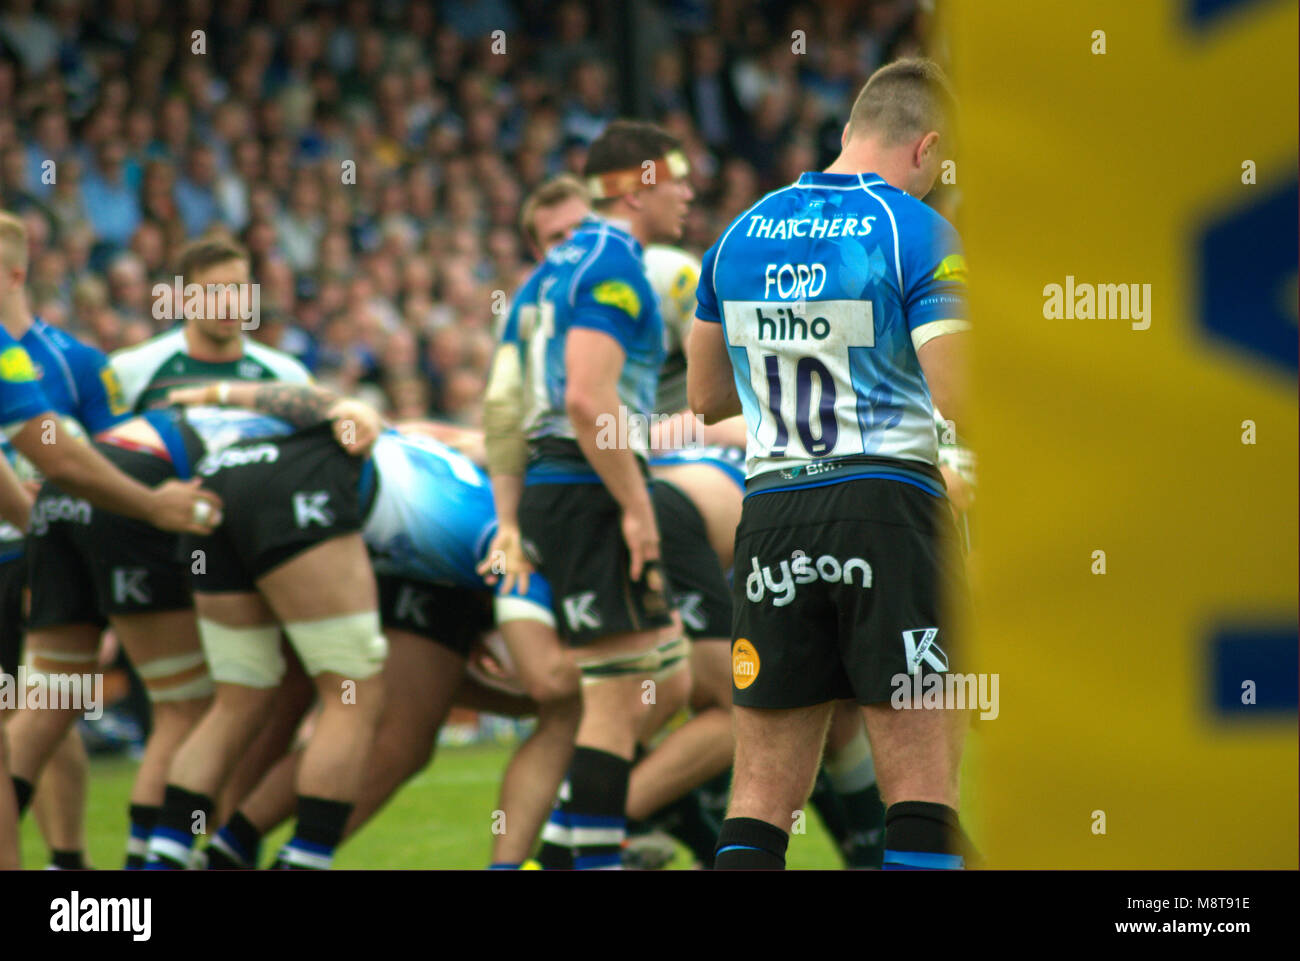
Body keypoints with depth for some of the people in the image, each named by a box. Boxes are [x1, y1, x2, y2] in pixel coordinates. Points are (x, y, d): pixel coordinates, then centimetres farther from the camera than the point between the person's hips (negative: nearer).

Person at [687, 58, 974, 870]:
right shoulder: (916, 233, -7)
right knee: (921, 785, -3)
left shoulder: (743, 233, 11)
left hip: (773, 516, 5)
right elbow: (961, 395, -16)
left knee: (762, 795, 7)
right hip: (888, 508, -5)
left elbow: (704, 395, 19)